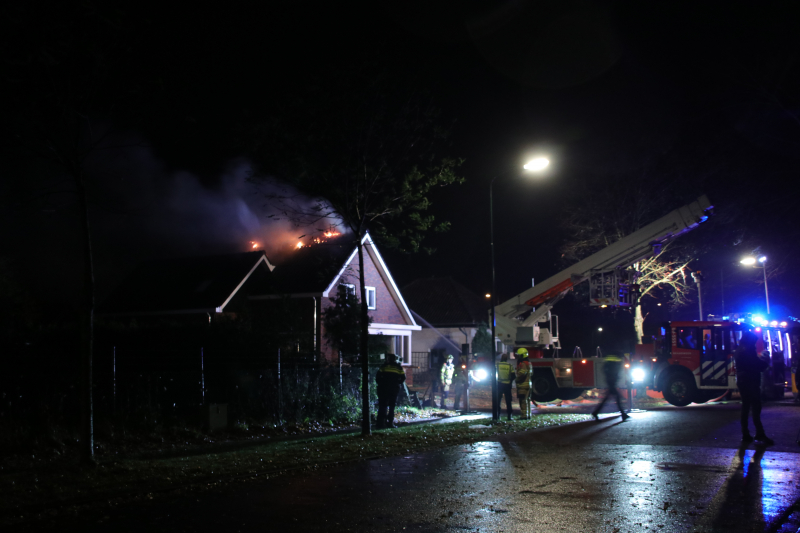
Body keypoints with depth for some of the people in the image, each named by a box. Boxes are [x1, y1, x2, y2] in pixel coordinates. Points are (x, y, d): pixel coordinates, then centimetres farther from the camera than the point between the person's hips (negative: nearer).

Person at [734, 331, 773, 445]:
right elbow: (759, 365, -14)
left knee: (745, 408, 11)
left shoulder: (738, 351, 14)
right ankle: (760, 435, -11)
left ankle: (745, 435, 11)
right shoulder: (749, 350, -14)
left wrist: (762, 361, 19)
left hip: (742, 382, 9)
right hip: (751, 383, -9)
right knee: (755, 408, -9)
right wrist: (766, 362, 5)